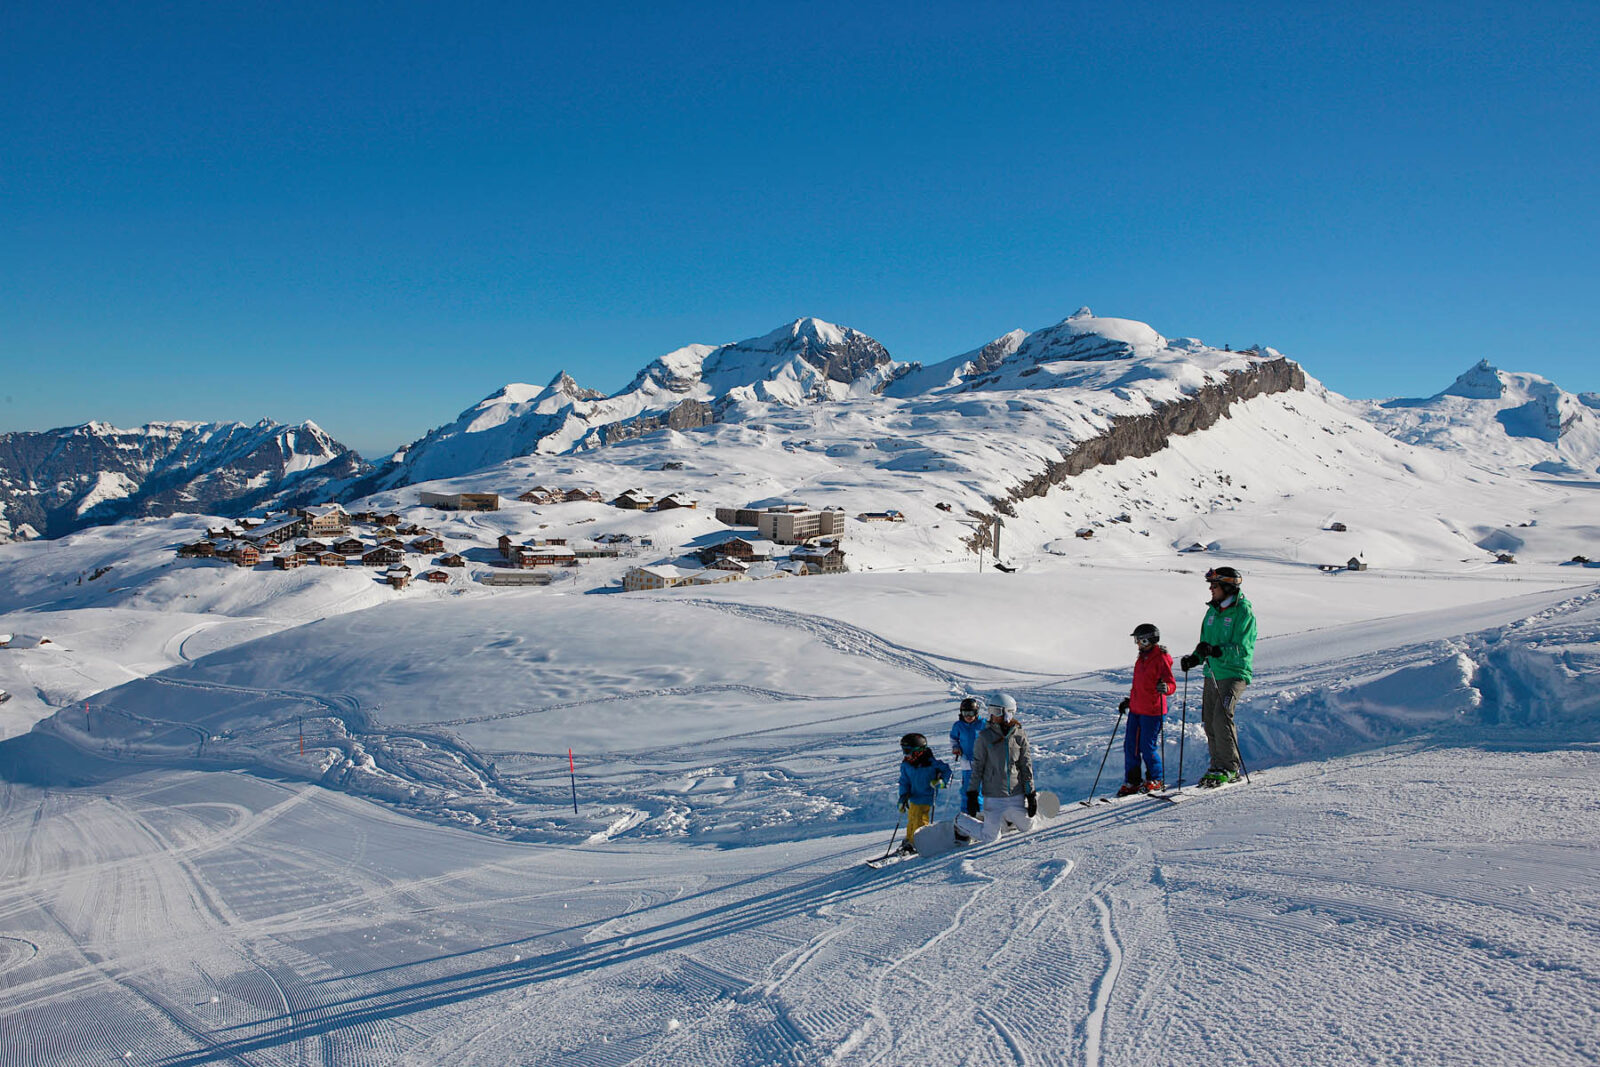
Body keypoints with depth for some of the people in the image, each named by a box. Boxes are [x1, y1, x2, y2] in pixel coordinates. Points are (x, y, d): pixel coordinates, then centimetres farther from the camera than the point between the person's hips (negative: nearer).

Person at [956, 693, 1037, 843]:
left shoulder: (1020, 735, -3)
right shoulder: (985, 736, -8)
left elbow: (1026, 766, 2)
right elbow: (977, 766, -3)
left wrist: (1031, 794, 2)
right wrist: (972, 794, -4)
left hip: (1017, 795, 3)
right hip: (993, 796, -3)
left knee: (1027, 827, 14)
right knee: (990, 836, 0)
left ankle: (1005, 817, 41)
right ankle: (960, 822, 24)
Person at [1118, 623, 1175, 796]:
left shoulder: (1161, 659, -11)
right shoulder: (1141, 659, 15)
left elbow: (1172, 685, -16)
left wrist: (1165, 688, -37)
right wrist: (1128, 700, 26)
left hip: (1152, 711, -8)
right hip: (1135, 710, 8)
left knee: (1148, 746, -3)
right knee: (1130, 745, 7)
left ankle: (1156, 780, 16)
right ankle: (1132, 782, 17)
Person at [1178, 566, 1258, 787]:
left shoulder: (1244, 613, -11)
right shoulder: (1213, 610, 12)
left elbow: (1242, 650, -18)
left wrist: (1217, 651, -31)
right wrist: (1195, 657, 3)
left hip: (1234, 673, -7)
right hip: (1212, 674, 7)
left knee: (1221, 719, -16)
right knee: (1209, 722, 6)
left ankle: (1230, 769, -5)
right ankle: (1217, 766, 17)